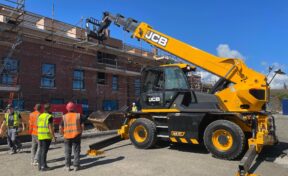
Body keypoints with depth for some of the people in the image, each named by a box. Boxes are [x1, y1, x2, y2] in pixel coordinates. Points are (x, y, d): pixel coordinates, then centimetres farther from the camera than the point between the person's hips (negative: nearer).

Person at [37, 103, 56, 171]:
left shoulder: (40, 116, 11)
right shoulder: (49, 117, -13)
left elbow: (38, 126, 15)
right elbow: (50, 127, -17)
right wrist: (54, 136, -12)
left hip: (40, 136, 7)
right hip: (47, 136, -7)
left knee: (41, 150, 13)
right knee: (44, 151, -4)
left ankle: (40, 166, 19)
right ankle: (43, 166, 1)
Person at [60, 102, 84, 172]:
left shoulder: (64, 117, -1)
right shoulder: (79, 115, -2)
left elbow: (61, 128, 0)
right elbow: (82, 126, -3)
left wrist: (63, 134, 18)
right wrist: (80, 132, 13)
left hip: (67, 137, 1)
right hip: (77, 136, 0)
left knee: (68, 152, 12)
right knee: (76, 151, 7)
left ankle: (67, 166, 17)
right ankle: (76, 166, 10)